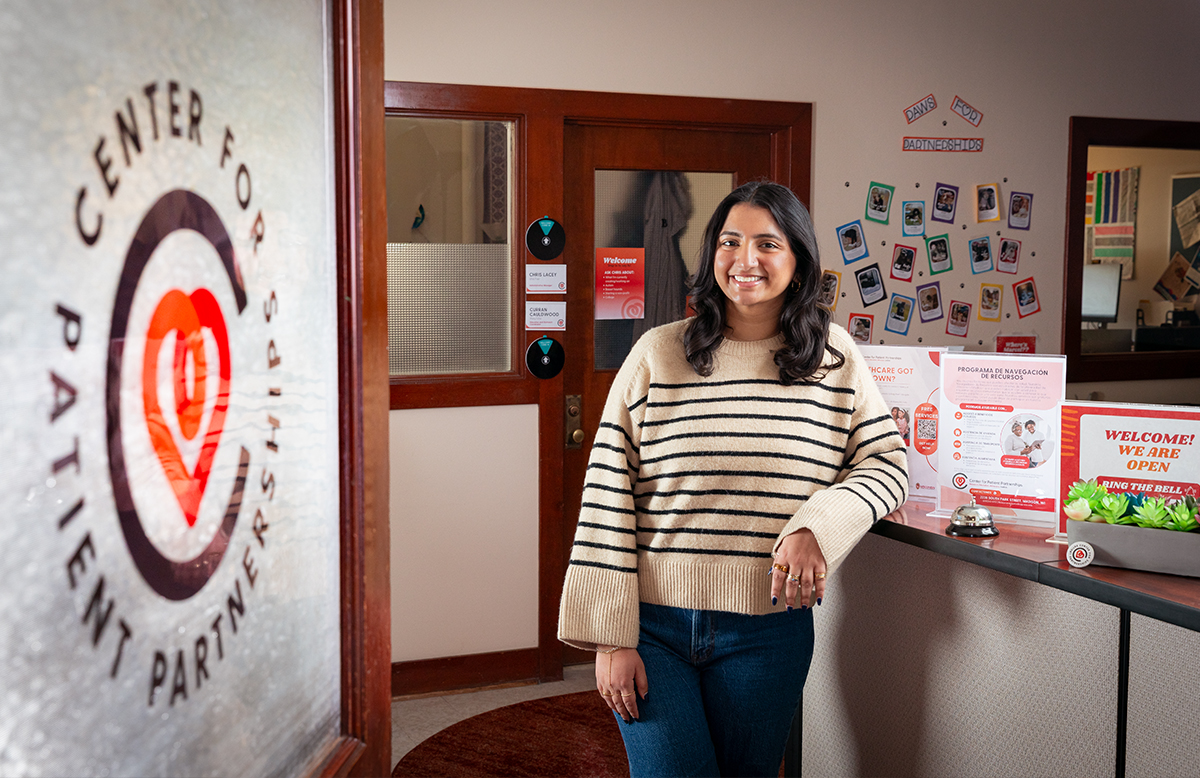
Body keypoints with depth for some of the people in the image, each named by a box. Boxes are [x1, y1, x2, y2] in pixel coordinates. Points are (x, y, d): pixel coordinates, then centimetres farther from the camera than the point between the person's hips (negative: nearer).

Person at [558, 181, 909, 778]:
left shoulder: (833, 358, 1)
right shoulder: (658, 355, -4)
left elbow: (886, 463, 6)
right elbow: (607, 495, -4)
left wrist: (816, 528, -14)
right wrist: (611, 636, -8)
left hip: (769, 630, 2)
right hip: (653, 625, -1)